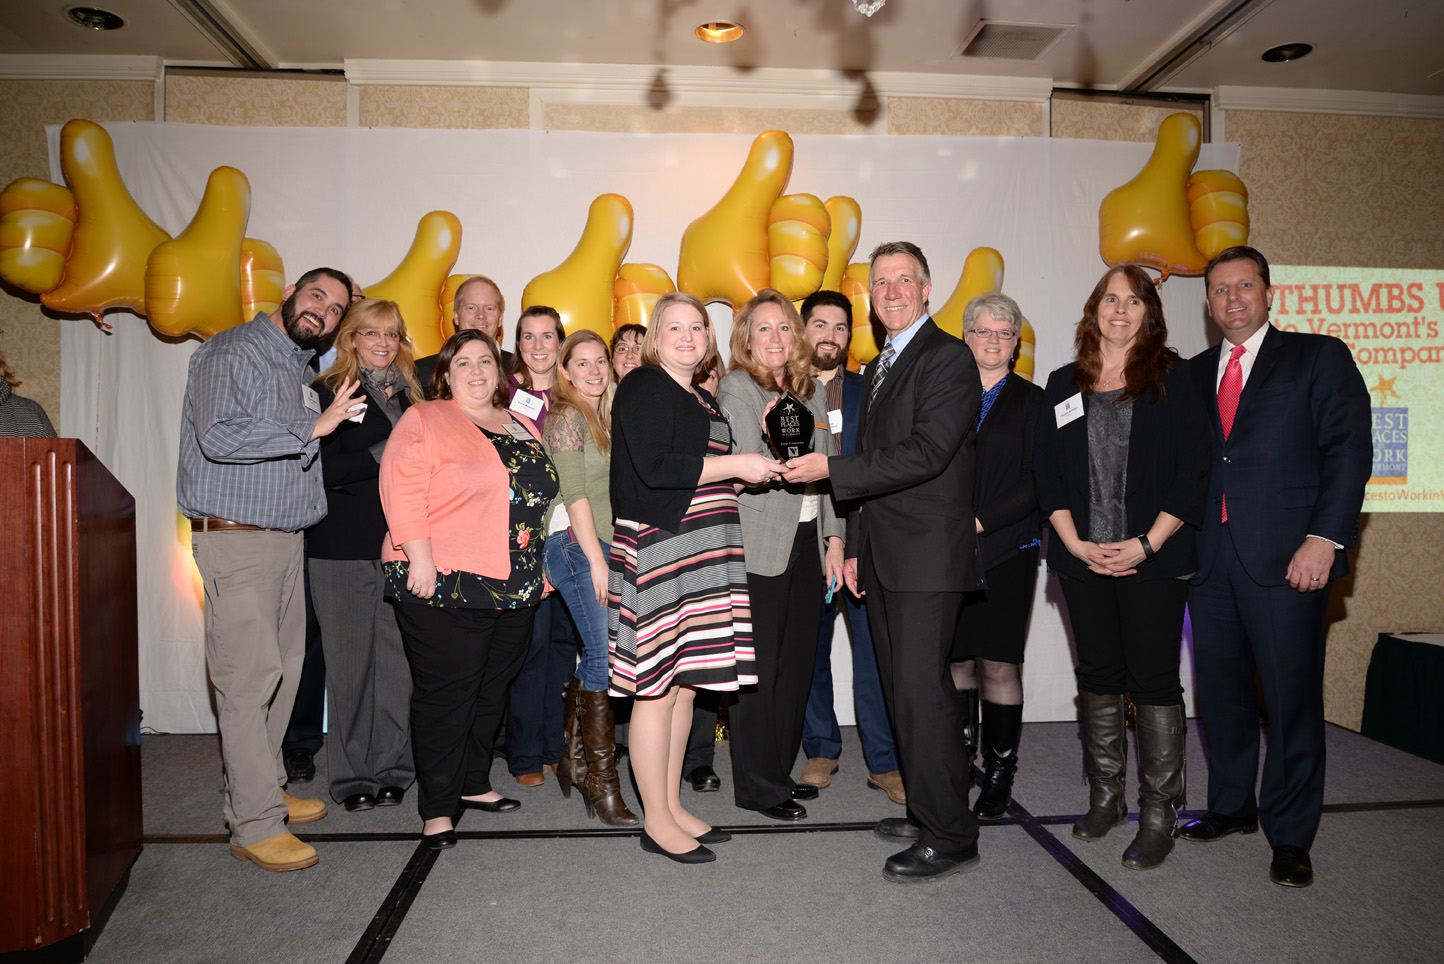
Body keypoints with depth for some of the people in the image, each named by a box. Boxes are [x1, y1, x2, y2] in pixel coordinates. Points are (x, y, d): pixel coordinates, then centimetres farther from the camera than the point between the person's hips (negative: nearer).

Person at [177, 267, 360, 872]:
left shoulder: (300, 368, 19)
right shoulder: (231, 353, -7)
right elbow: (218, 437, -21)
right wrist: (312, 428, -17)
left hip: (285, 538, 9)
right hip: (235, 538, -8)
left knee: (283, 668, 11)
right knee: (250, 675, -8)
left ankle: (261, 791, 24)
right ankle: (255, 825, -2)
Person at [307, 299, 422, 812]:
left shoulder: (412, 393, 16)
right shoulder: (328, 392, 3)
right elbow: (325, 468, -8)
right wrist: (382, 455, -13)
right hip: (342, 546, -3)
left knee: (398, 657, 2)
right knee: (349, 659, 3)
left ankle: (392, 768, 14)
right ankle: (352, 775, 15)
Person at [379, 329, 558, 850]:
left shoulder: (522, 426, 16)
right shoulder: (424, 421, -4)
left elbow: (540, 494, 22)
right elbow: (403, 490, -14)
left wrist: (537, 569, 18)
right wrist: (420, 557, -21)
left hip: (514, 587, 7)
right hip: (443, 584, -7)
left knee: (492, 688, 16)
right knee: (445, 693, -1)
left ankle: (474, 783, 33)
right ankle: (437, 808, 11)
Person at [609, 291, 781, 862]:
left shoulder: (703, 401, 21)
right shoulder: (644, 387, -5)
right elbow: (653, 467, -19)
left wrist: (751, 472, 12)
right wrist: (734, 464, -14)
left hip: (700, 553, 9)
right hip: (656, 551, -9)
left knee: (684, 683, 12)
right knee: (657, 688, -3)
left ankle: (672, 806, 22)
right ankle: (656, 821, 8)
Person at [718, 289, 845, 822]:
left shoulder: (812, 389, 14)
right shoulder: (736, 388, -6)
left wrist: (834, 539, 11)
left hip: (808, 542, 7)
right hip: (758, 548, -6)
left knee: (797, 663, 11)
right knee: (759, 667, -1)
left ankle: (780, 770, 26)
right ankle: (757, 785, 12)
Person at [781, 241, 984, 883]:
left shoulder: (948, 358, -8)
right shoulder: (878, 368, 21)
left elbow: (925, 453, -20)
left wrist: (831, 468, -17)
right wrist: (854, 547, 18)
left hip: (928, 557, -9)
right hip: (884, 559, 9)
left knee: (921, 691, -9)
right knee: (902, 692, 13)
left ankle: (950, 837, 3)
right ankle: (926, 812, 25)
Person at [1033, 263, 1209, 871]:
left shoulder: (1171, 380, 2)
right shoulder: (1064, 385, 10)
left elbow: (1193, 469, -4)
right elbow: (1046, 470, 6)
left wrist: (1147, 544, -12)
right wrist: (1075, 544, -4)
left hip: (1154, 559, -3)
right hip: (1083, 558, 3)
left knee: (1153, 679, 0)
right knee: (1098, 676, 11)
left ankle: (1158, 814, 12)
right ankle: (1105, 798, 25)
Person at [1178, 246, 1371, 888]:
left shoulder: (1319, 357, 5)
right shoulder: (1194, 375, 17)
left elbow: (1349, 449, -4)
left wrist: (1325, 538, -13)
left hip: (1287, 558, -4)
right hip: (1210, 559, 4)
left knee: (1292, 697, 0)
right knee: (1221, 691, 11)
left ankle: (1290, 836, 14)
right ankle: (1232, 806, 28)